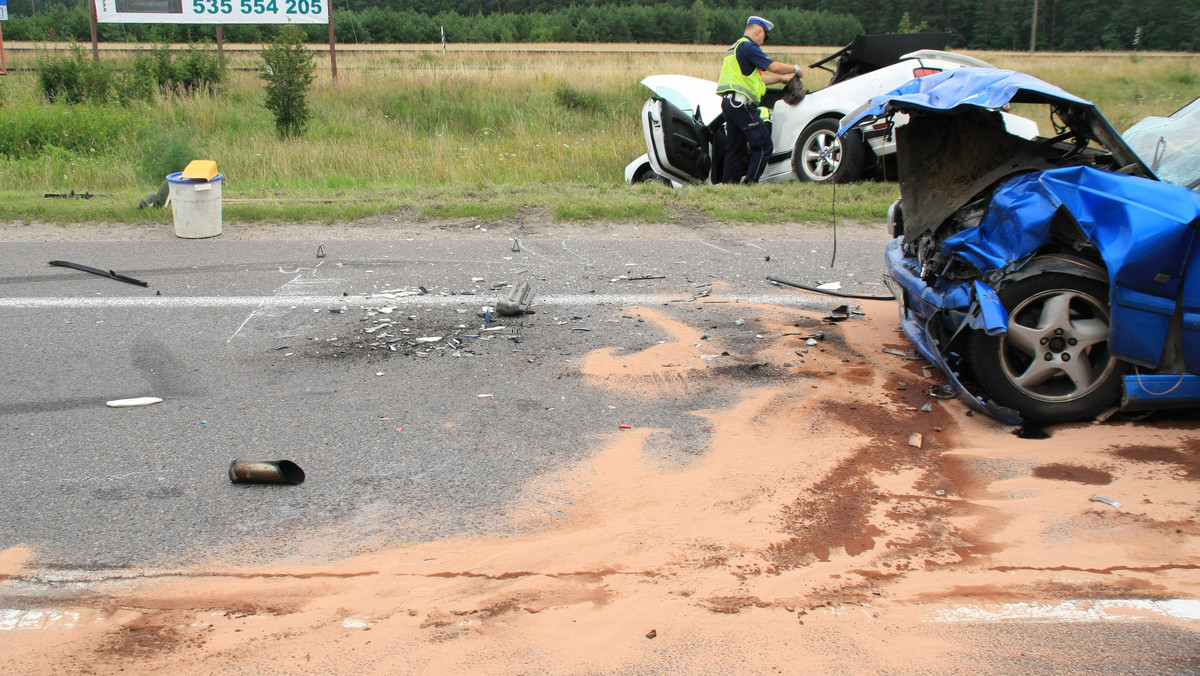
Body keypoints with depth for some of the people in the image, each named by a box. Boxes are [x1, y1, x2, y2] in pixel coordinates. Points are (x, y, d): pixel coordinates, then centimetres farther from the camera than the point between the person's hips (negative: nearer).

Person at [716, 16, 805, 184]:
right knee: (764, 146, -8)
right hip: (741, 102, -10)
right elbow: (774, 66, -12)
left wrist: (782, 78, 30)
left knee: (734, 149, 12)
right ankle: (749, 183, -11)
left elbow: (757, 78, 30)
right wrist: (795, 69, 5)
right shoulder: (748, 47, -8)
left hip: (729, 102, 10)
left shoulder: (735, 47, 25)